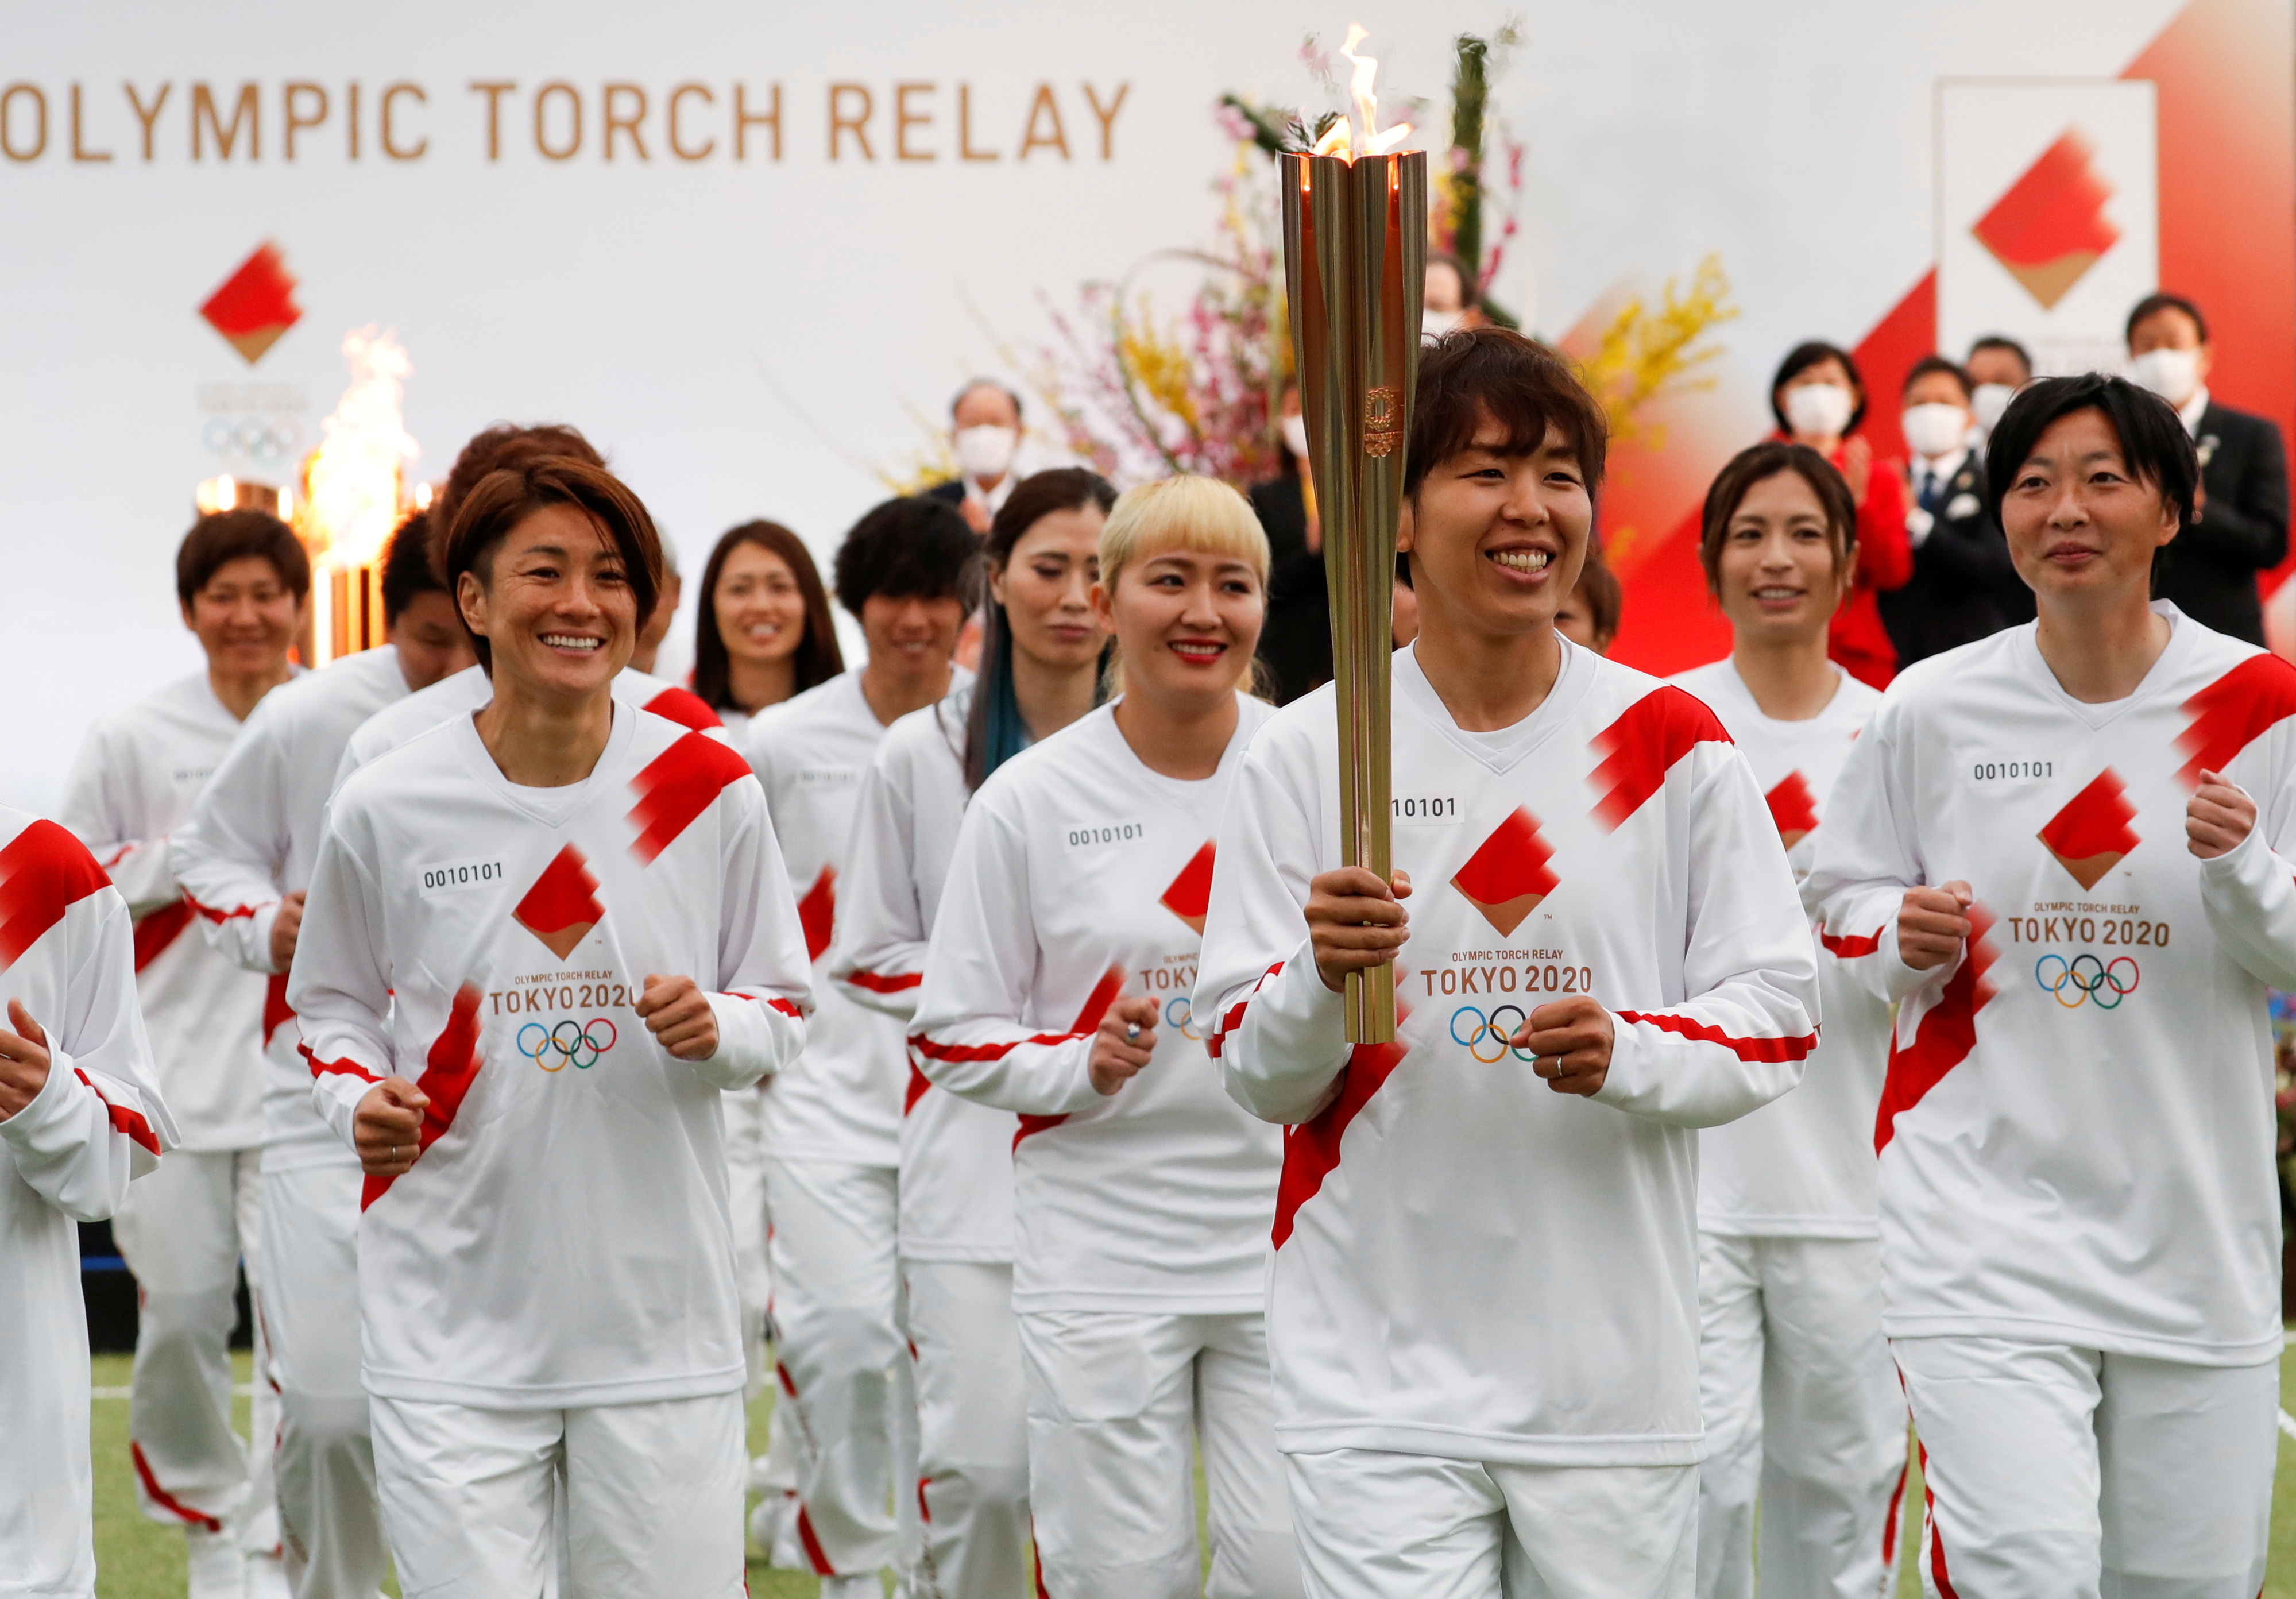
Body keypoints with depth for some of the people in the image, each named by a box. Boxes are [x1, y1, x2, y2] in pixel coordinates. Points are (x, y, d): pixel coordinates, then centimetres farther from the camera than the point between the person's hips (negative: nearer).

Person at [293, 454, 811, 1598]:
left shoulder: (709, 792, -1)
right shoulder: (386, 808, -2)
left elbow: (784, 1013, 9)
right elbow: (333, 1006, 14)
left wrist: (717, 1029, -13)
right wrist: (357, 1103, -7)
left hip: (662, 1314, 1)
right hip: (453, 1322, -1)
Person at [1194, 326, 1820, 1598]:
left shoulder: (1671, 744, 3)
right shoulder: (1307, 754, 1)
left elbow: (1778, 1016, 3)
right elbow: (1252, 1075, 2)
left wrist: (1629, 1056, -16)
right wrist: (1322, 981, -19)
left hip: (1614, 1367, 1)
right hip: (1380, 1382, -1)